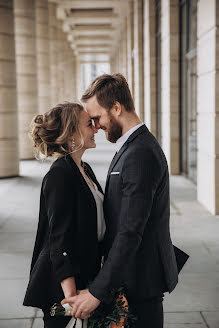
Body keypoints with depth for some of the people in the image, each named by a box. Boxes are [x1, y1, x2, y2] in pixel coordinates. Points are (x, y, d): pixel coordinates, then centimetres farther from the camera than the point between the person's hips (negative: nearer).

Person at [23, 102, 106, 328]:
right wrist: (71, 296, -25)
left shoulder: (85, 170, 10)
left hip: (86, 275, 9)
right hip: (61, 284, -9)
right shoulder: (59, 176, -18)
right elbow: (59, 238, -21)